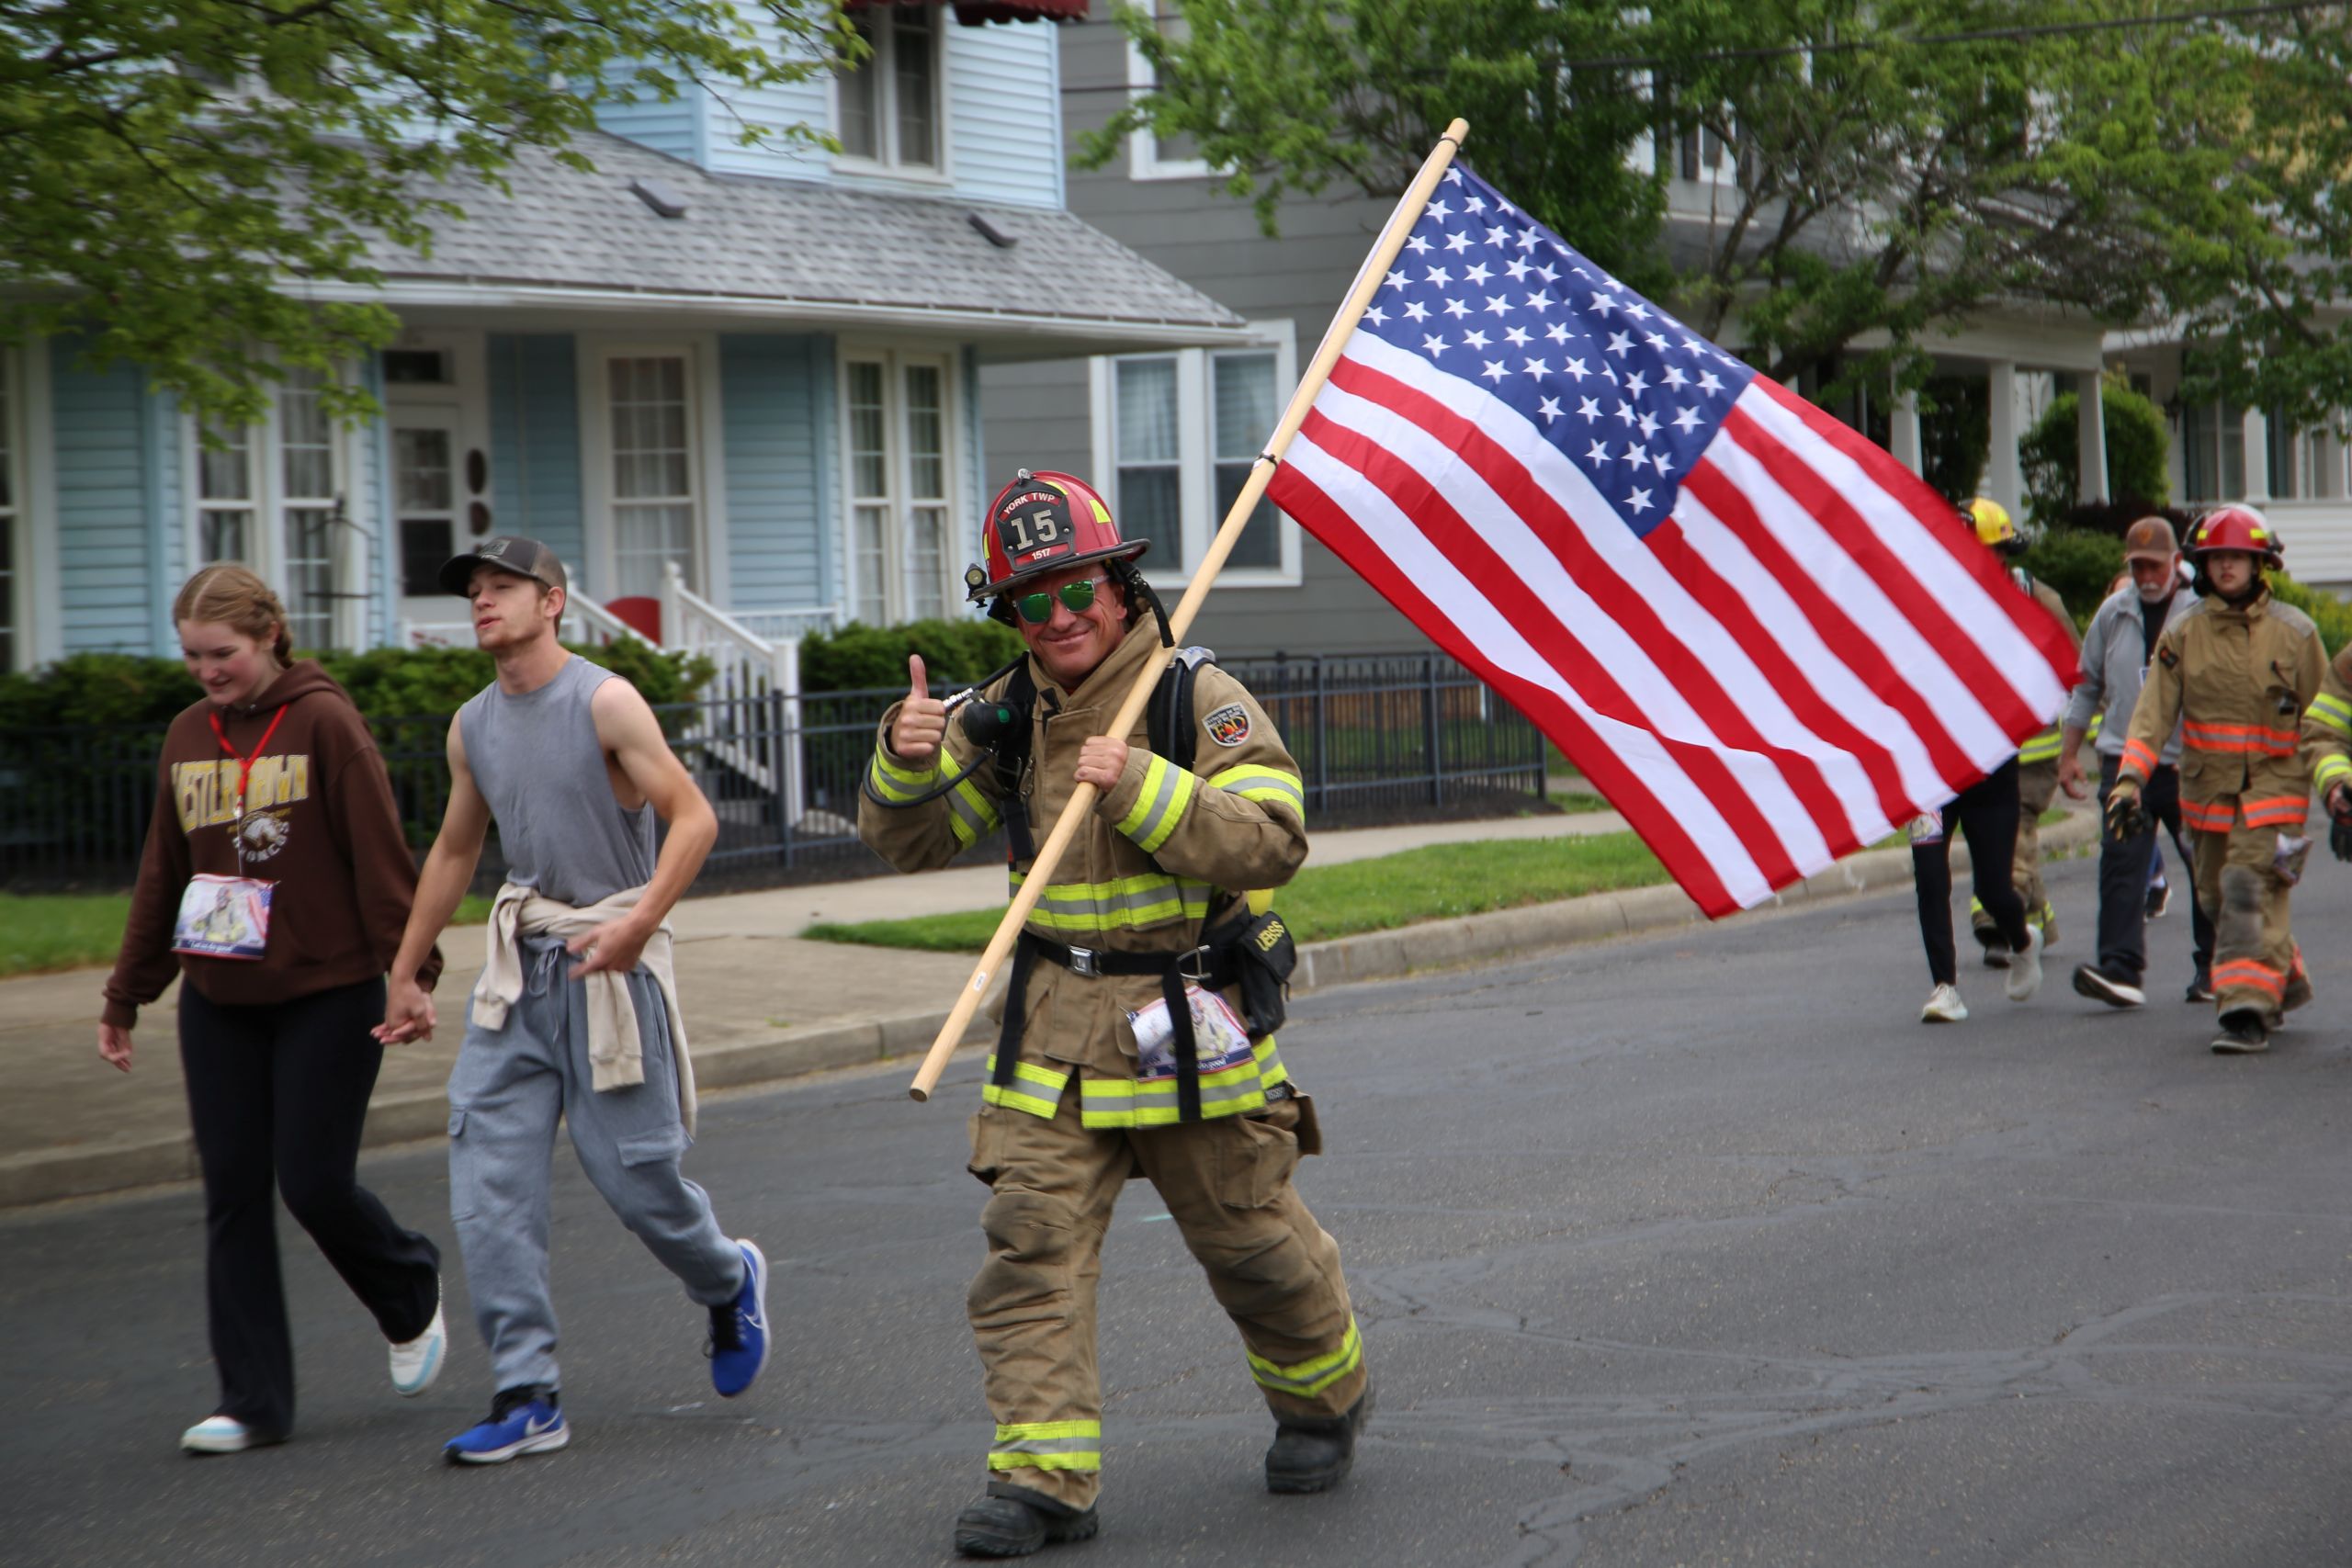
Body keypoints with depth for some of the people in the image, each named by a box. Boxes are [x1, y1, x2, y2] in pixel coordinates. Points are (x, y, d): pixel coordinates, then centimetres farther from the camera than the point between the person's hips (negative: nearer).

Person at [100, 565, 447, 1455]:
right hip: (218, 1004, 5)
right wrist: (126, 997, 18)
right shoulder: (186, 737, 9)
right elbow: (161, 874, 16)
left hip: (326, 996, -5)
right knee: (233, 1194, 2)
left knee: (313, 1183, -6)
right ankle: (253, 1404, 7)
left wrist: (413, 960, -15)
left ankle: (410, 1298, 26)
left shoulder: (324, 722, -8)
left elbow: (380, 855, -10)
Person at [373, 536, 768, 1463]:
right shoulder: (473, 727, 10)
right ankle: (528, 1399, -3)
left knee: (633, 1171, -2)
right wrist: (405, 973, 23)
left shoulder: (605, 704, -10)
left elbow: (693, 818, -12)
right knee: (488, 1178, -5)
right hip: (519, 968, 6)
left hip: (610, 961, -6)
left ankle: (730, 1284, 31)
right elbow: (453, 851, 22)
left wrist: (640, 922, -25)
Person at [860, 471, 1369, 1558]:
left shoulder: (1200, 699, -9)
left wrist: (1141, 785, -30)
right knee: (1031, 1244, -9)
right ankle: (1042, 1472, -9)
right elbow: (912, 843, 9)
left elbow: (1270, 842, -20)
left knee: (1252, 1240, 10)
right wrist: (906, 764, -12)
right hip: (1056, 1029, 4)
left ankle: (1324, 1398, 37)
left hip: (1191, 1027, -3)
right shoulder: (1007, 716, 6)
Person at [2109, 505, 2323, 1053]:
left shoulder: (2294, 631, 0)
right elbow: (2153, 711, -3)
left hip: (2274, 784, -3)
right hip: (2207, 787, 4)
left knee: (2250, 890, -17)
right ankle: (2286, 980, 32)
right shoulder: (2182, 633, 3)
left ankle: (2249, 1009, -19)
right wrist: (2130, 778, -15)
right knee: (2219, 897, 11)